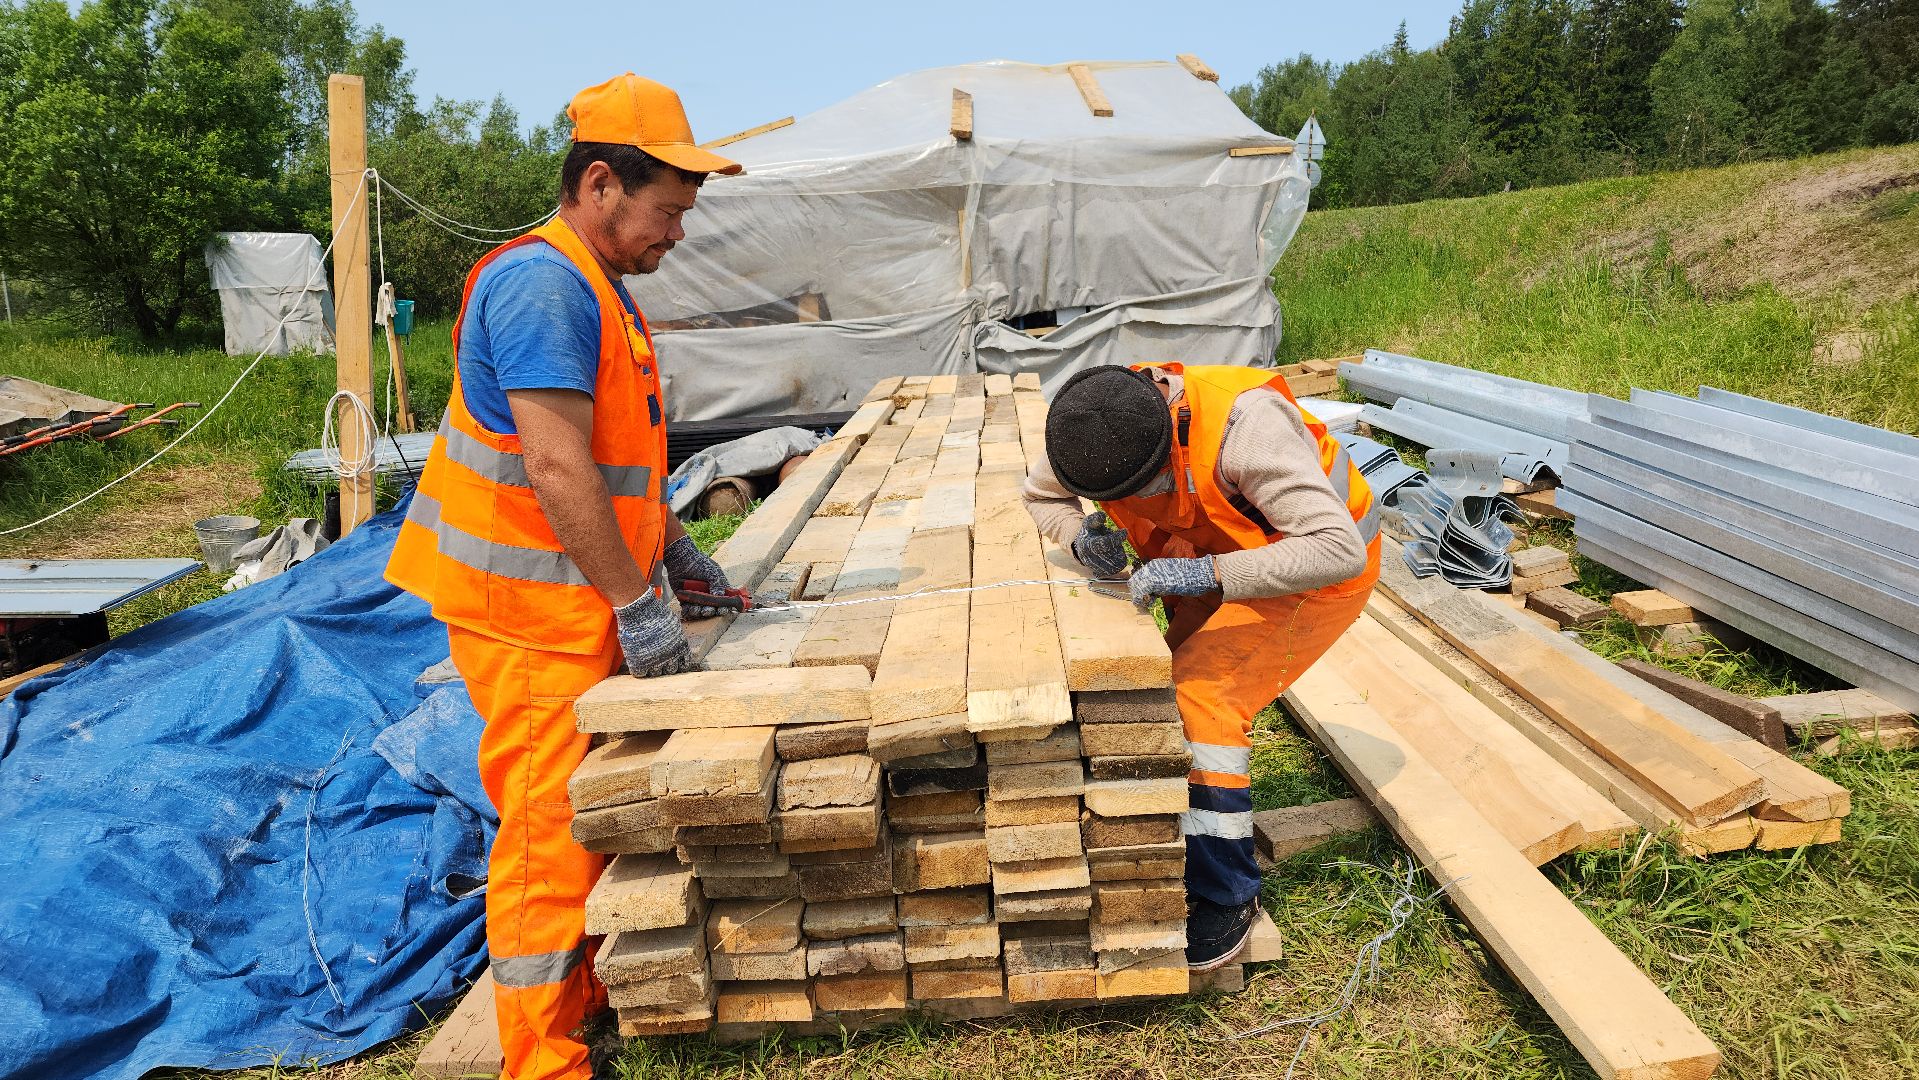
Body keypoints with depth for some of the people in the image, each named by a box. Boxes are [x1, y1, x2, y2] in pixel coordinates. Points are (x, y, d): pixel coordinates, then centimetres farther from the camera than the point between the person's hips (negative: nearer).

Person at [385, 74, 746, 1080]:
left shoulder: (598, 286, 15)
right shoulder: (542, 283, -19)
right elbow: (558, 470, -25)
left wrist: (676, 552, 20)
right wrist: (637, 601, -21)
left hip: (587, 600, 10)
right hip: (531, 614, -10)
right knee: (551, 827, -2)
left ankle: (586, 994, 31)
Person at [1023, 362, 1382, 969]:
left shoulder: (1246, 424, -38)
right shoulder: (1099, 426, -17)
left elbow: (1339, 550, -40)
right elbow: (1040, 495, 3)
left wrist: (1208, 574, -47)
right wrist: (1081, 538, -19)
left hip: (1320, 570, -7)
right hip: (1220, 561, 7)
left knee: (1202, 697, -19)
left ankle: (1226, 896, -6)